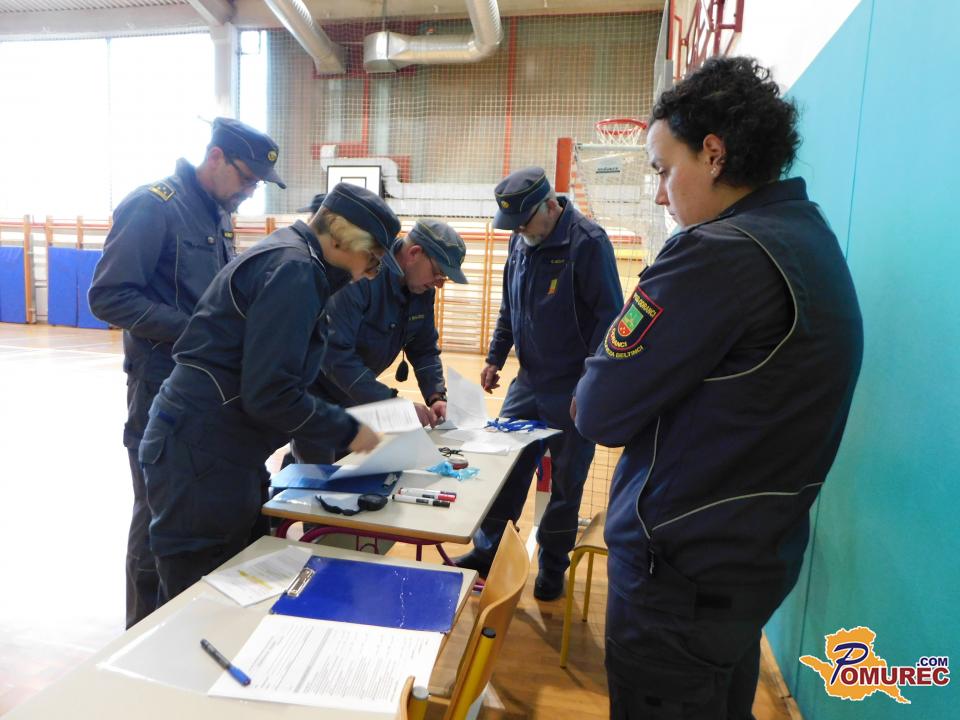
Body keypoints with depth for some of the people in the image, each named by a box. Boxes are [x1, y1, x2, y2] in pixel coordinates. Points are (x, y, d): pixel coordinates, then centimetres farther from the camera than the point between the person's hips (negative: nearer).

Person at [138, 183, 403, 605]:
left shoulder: (285, 254, 14)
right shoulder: (293, 269, -18)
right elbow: (269, 395, -24)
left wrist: (341, 421, 13)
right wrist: (347, 432, -11)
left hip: (224, 455, 10)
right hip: (201, 459, -10)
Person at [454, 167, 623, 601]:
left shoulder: (588, 243, -16)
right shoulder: (520, 241, 7)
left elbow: (609, 317, -16)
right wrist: (495, 357, 15)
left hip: (573, 390, -6)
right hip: (529, 381, 7)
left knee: (566, 482, 9)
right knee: (503, 468, 10)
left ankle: (552, 568, 27)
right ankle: (487, 553, 27)